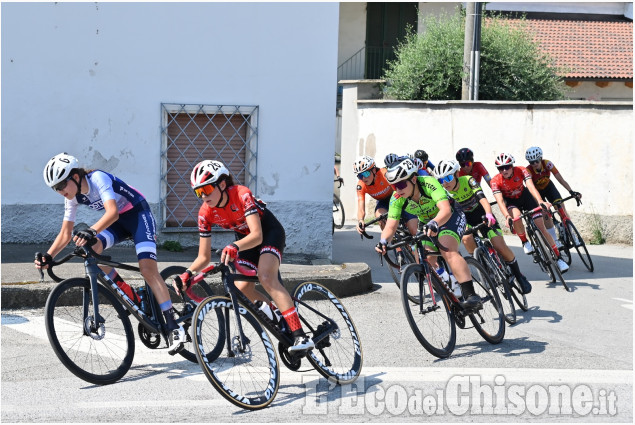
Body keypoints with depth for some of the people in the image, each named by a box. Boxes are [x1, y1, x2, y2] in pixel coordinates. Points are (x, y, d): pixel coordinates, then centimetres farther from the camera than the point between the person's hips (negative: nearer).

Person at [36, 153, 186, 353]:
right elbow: (66, 233, -4)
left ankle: (174, 327, -19)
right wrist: (49, 256, -19)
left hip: (139, 214, -7)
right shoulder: (73, 197, -6)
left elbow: (112, 212, -42)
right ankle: (131, 297, -7)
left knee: (148, 269, -21)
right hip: (119, 221, 7)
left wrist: (91, 232, -57)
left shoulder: (98, 178, -28)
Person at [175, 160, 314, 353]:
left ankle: (300, 336, -35)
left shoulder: (242, 194, -32)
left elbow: (257, 235, -40)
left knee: (266, 277, -29)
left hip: (269, 232, -6)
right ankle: (276, 312, 16)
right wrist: (188, 274, -30)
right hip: (244, 238, 6)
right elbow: (204, 257, -12)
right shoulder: (206, 213, -17)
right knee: (242, 287, -14)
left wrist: (235, 247, -59)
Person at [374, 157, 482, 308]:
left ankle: (471, 295, -36)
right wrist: (383, 241, -44)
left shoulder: (429, 183, -34)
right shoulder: (397, 199, -20)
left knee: (448, 251, -31)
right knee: (428, 262, 0)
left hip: (450, 217, -7)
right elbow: (390, 226, -22)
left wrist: (434, 224, -64)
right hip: (428, 224, 7)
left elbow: (445, 210, -44)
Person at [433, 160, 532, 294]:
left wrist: (489, 214, -58)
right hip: (465, 218, 2)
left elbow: (482, 197, -39)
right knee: (467, 239, -32)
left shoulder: (468, 180, -25)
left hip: (481, 214, -2)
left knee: (500, 246, -16)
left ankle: (519, 276, 6)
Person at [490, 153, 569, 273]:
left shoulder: (521, 171, -26)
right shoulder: (495, 181, -27)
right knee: (516, 216, -36)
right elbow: (499, 201, -37)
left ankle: (559, 258, 0)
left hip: (525, 196, 1)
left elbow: (531, 187, -39)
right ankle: (525, 242, -10)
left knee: (542, 227, -7)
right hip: (511, 201, -1)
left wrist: (541, 202, -57)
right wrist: (507, 217, -55)